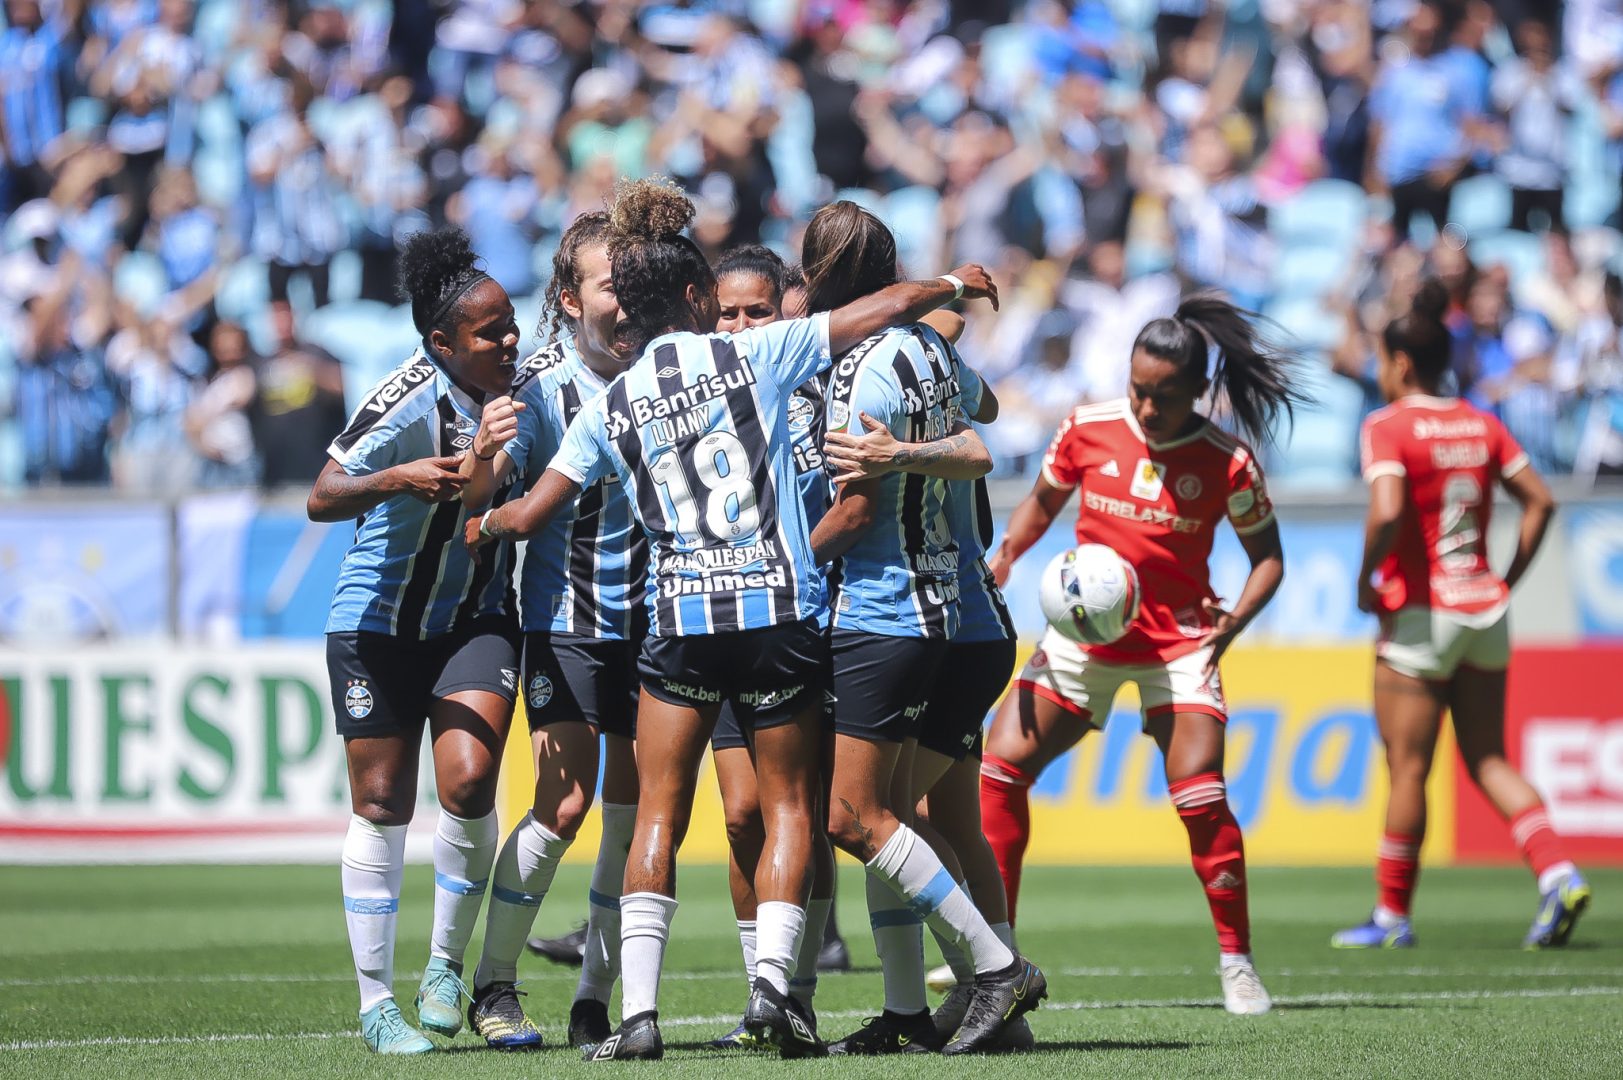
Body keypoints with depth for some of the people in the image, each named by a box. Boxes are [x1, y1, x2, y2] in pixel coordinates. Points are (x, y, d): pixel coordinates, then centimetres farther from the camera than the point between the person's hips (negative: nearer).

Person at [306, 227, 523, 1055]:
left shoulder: (518, 390, -4)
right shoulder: (406, 401, -21)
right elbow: (322, 498, -26)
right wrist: (397, 479, -41)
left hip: (476, 619, 3)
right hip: (378, 621, -3)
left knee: (468, 780, -17)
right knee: (382, 803, 1)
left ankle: (446, 969, 3)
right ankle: (376, 1003, 12)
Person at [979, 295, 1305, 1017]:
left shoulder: (1226, 463, -11)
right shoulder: (1089, 429, -5)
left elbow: (1267, 556, -1)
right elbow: (1042, 502, 11)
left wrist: (1229, 625, -17)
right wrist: (1005, 555, -8)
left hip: (1178, 644, -3)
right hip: (1083, 634, 3)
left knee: (1200, 795, -17)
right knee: (998, 768, -5)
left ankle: (1237, 962, -3)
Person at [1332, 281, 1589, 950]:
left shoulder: (1389, 427, -10)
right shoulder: (1482, 425, 8)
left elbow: (1387, 512, -24)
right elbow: (1540, 501, 6)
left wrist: (1366, 581, -10)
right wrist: (1508, 580, 12)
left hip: (1420, 614, -6)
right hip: (1486, 613, 6)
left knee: (1408, 769, 2)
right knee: (1488, 762, 12)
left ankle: (1393, 915, 10)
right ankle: (1558, 875, -6)